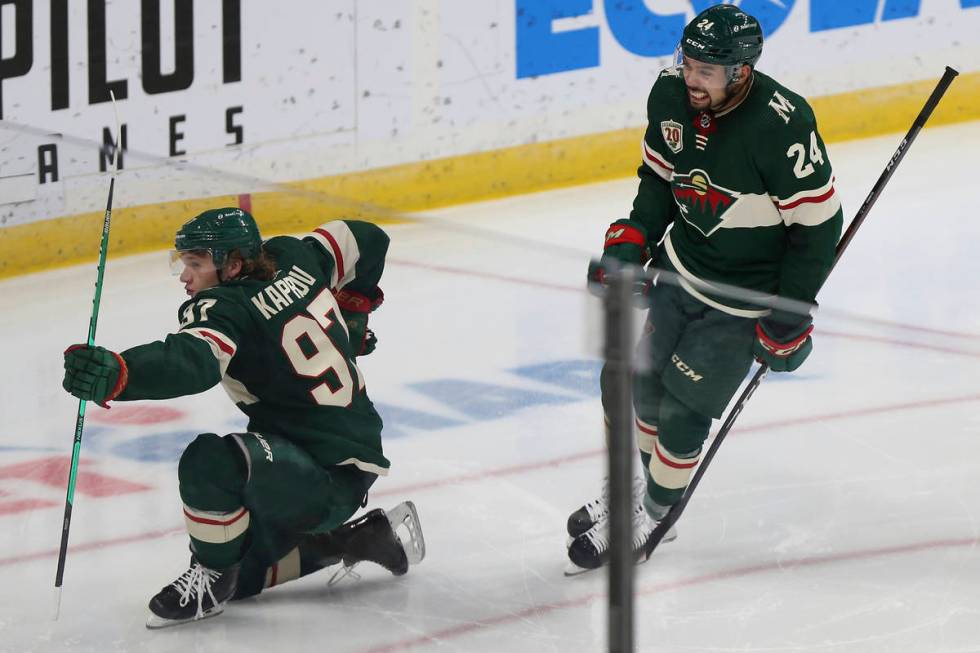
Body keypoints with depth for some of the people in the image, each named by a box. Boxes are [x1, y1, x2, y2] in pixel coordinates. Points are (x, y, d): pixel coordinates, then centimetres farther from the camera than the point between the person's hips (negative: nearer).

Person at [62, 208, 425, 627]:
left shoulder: (224, 308, -22)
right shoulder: (292, 259, 4)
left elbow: (192, 360, -44)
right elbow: (366, 239, 17)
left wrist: (117, 375, -60)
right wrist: (349, 316, 26)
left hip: (332, 477, -11)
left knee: (209, 461, -34)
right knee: (239, 573, 20)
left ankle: (211, 578, -12)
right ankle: (359, 539, 24)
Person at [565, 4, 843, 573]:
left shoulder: (782, 125, -30)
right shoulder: (671, 94, -12)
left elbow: (818, 222, -21)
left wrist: (790, 316, -17)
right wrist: (632, 241, -3)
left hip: (747, 297, -6)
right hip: (683, 268, 6)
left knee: (682, 411, -4)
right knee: (634, 384, 13)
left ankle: (652, 515, 19)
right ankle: (645, 482, 39)